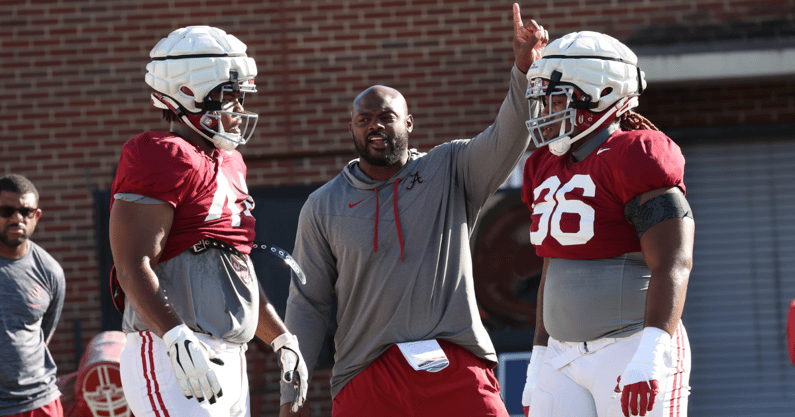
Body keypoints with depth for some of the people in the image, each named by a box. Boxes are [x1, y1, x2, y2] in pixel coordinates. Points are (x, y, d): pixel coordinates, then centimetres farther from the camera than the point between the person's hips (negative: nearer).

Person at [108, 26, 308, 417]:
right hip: (170, 357, -10)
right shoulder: (162, 160, -10)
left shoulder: (228, 166, 20)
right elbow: (133, 267, -19)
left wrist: (281, 339, 28)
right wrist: (179, 341, -30)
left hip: (230, 363, 10)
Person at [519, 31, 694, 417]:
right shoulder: (549, 169, 15)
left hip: (633, 349, -8)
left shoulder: (636, 160, -10)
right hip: (565, 357, 8)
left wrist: (649, 359, -27)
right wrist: (539, 368, 19)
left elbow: (673, 266, -18)